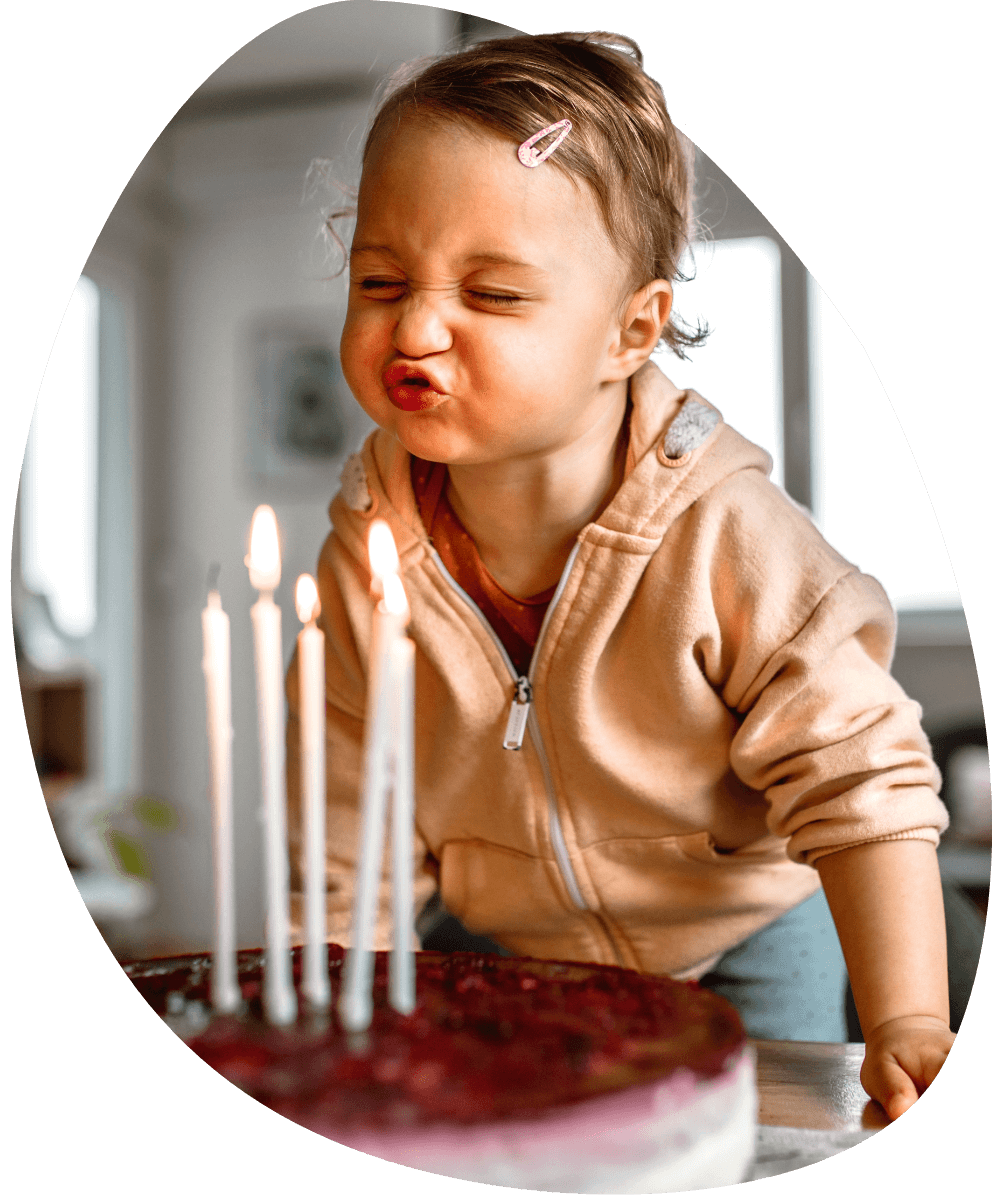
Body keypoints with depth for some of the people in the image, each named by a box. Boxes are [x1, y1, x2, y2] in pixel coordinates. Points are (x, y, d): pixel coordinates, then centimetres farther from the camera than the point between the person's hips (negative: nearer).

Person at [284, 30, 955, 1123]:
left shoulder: (725, 540, -30)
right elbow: (352, 837, -8)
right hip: (513, 949, 3)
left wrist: (907, 1026, -29)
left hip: (748, 929, -2)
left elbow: (861, 782, -23)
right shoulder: (362, 564, -20)